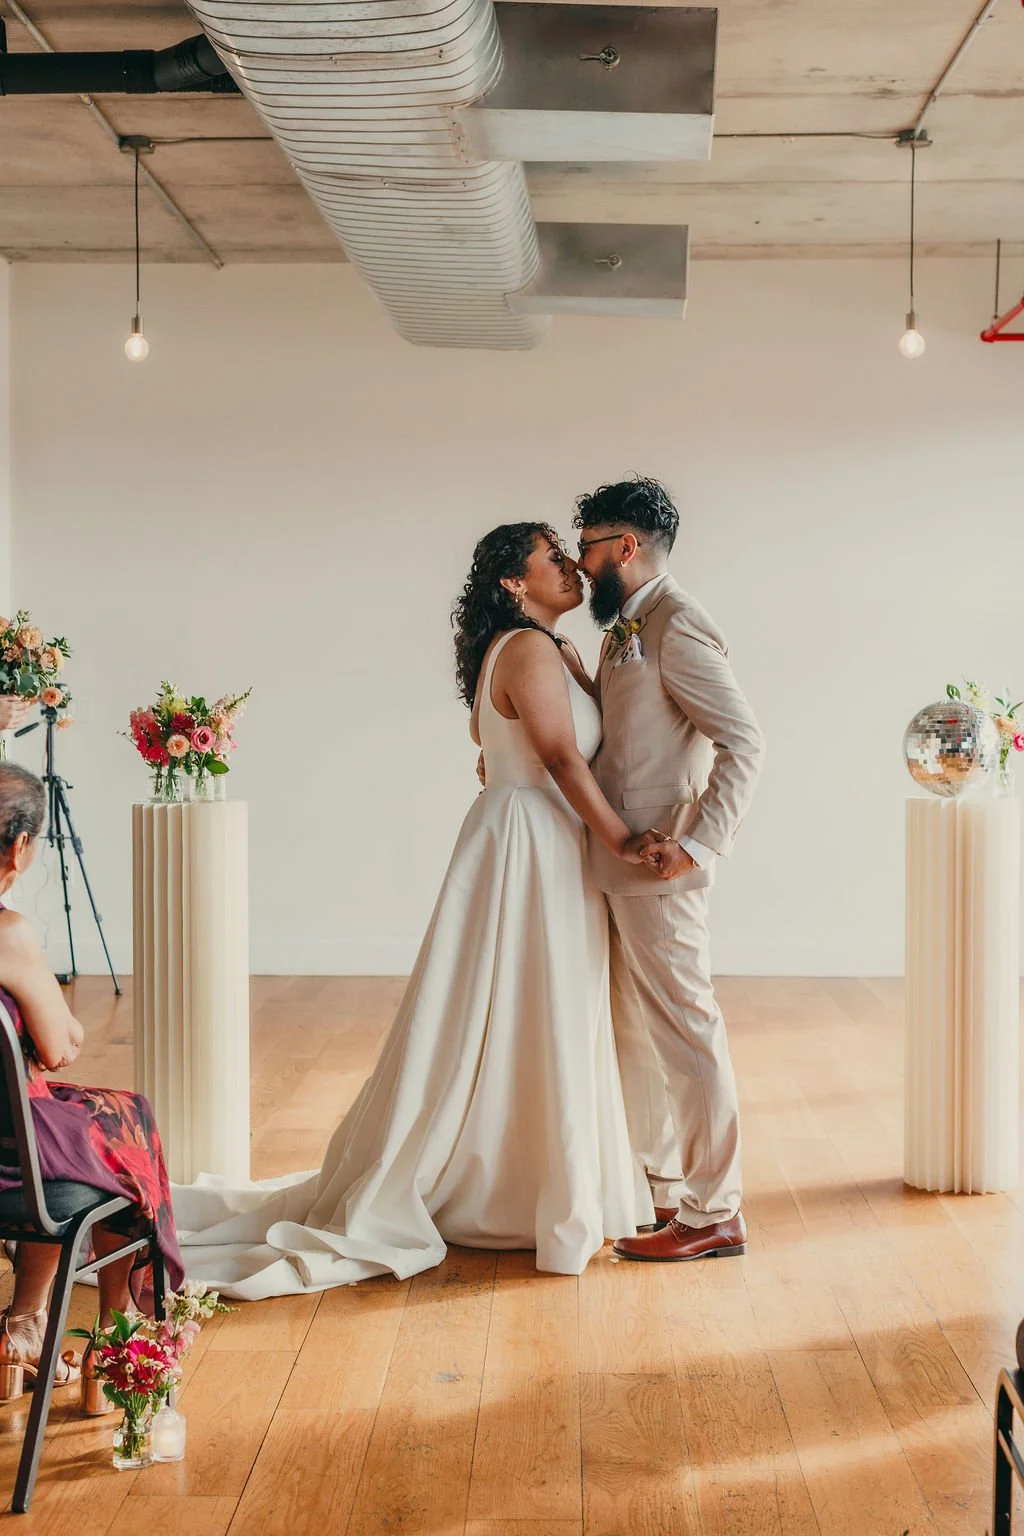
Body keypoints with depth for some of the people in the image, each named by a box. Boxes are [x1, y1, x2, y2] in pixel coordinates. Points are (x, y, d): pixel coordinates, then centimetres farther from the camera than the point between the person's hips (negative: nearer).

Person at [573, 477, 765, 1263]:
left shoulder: (677, 626, -15)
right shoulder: (627, 628, 15)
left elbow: (744, 741, -20)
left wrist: (700, 845, -25)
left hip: (660, 866, -10)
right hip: (622, 864, 10)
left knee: (685, 1029, -3)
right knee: (636, 1028, 17)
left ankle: (714, 1213, 6)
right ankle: (662, 1186, 30)